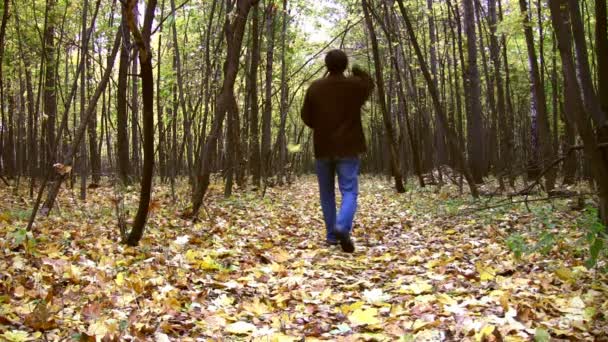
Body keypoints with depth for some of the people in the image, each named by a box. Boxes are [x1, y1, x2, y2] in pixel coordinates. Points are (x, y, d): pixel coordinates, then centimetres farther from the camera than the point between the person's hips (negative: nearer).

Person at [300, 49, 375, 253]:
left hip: (322, 148, 2)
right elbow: (369, 85, 21)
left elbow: (306, 117, 6)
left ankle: (331, 235, 17)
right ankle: (343, 228, -27)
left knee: (327, 194, 14)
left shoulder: (314, 87, -1)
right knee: (349, 191, -3)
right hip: (348, 148, -2)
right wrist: (359, 72, 36)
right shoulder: (355, 84, -3)